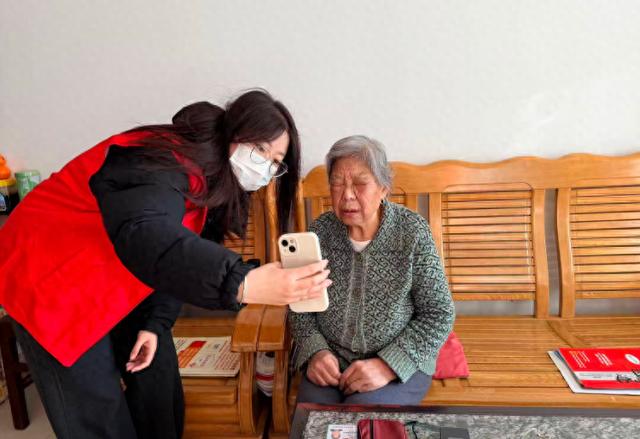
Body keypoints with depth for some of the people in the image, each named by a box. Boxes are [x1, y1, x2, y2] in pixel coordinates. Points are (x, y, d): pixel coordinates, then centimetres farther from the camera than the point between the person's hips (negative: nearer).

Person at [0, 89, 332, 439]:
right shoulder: (163, 162, -31)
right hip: (50, 278, -7)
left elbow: (179, 254, 0)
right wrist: (241, 284, -64)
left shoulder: (216, 178, -3)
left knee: (158, 369, 10)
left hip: (114, 282, 8)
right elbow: (144, 237, -51)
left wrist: (155, 324, -9)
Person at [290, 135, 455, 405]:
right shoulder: (320, 231, -5)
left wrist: (388, 365, -17)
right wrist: (315, 352, -13)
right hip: (330, 358, 2)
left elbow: (439, 314, -9)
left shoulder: (412, 231, -12)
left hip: (399, 362, -2)